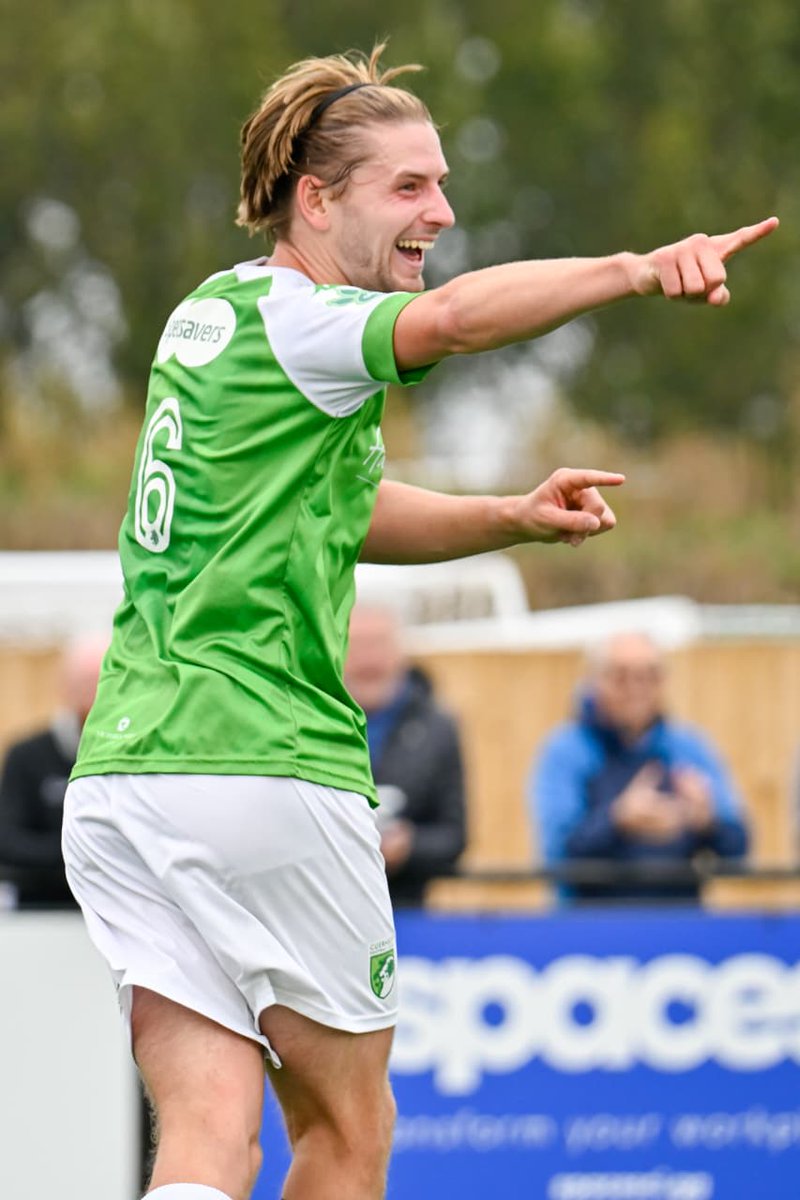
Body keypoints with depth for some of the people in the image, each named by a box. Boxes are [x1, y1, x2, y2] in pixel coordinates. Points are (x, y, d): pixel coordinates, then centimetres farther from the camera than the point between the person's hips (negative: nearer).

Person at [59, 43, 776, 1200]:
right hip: (269, 772, -8)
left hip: (121, 774, 8)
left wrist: (512, 517, 13)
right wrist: (639, 268, -45)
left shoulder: (208, 318, 19)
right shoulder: (282, 317, -9)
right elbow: (444, 319, -31)